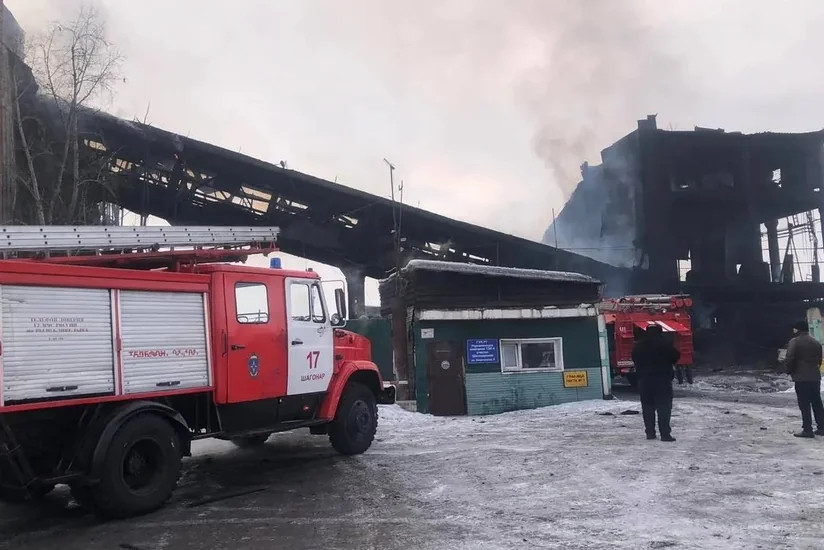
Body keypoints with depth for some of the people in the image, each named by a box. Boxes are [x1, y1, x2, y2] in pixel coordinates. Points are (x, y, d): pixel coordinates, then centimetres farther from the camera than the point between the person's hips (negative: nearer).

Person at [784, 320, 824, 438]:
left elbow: (789, 359, -17)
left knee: (804, 404, -4)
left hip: (801, 377, -7)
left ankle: (807, 429, -4)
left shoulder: (794, 342, -10)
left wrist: (789, 371, -1)